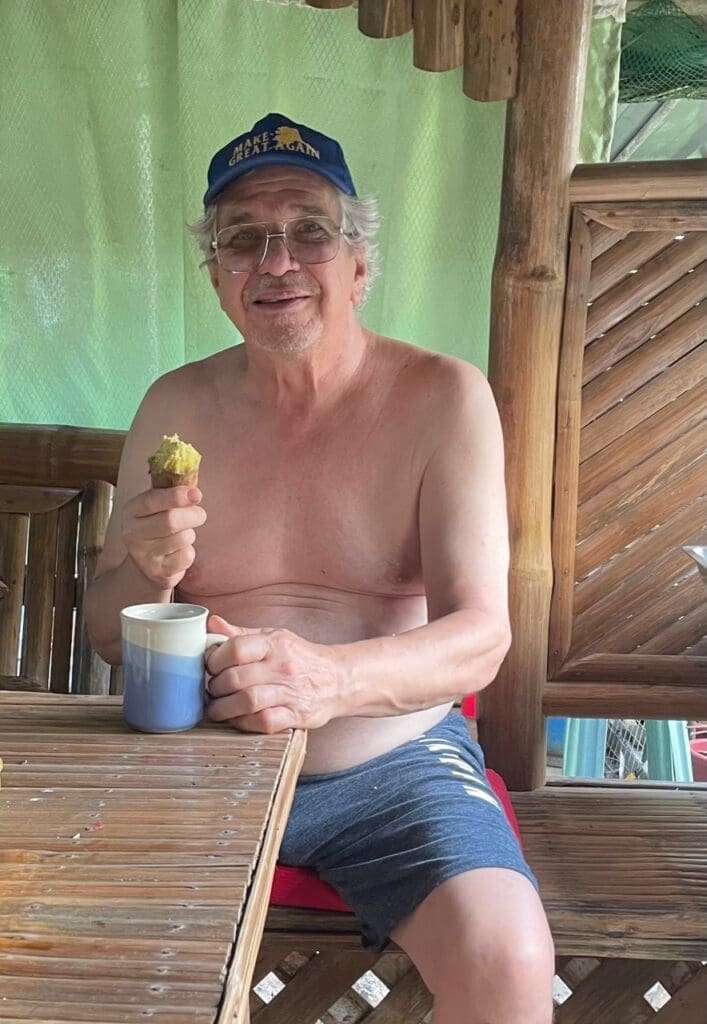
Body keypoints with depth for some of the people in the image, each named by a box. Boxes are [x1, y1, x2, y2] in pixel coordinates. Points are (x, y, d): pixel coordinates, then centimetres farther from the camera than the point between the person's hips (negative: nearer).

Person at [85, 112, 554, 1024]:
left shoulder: (443, 398, -5)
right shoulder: (176, 407, 3)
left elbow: (479, 635, -12)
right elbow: (107, 635, 7)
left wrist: (330, 679, -32)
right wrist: (148, 574, -17)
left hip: (394, 762, -1)